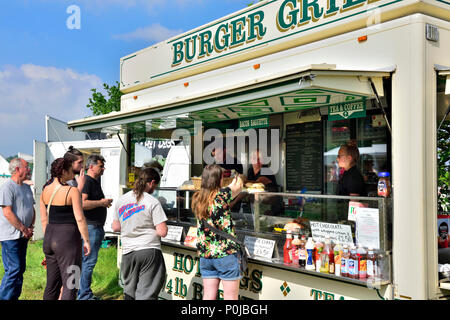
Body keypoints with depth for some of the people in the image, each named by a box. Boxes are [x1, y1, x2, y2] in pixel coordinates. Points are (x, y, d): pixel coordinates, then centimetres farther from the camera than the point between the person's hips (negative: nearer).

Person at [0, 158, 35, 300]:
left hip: (24, 236, 9)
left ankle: (14, 297, 20)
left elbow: (32, 209, 20)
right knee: (13, 270, -9)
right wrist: (24, 229, -15)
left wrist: (31, 227, 6)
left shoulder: (26, 188, 15)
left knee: (20, 269, 12)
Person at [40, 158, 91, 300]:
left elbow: (44, 219, 11)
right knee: (70, 285, -2)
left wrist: (48, 239, 20)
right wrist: (86, 240, -7)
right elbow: (80, 219, -15)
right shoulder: (72, 191, -13)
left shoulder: (45, 190, 6)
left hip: (50, 237, 7)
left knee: (52, 283, 18)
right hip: (68, 239, -7)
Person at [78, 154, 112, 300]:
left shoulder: (95, 182, 19)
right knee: (88, 261, -7)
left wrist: (104, 203, 16)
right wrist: (101, 203, -18)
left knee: (87, 261, 15)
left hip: (97, 227, 11)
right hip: (90, 226, -11)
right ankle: (84, 296, -1)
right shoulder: (87, 181, -14)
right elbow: (82, 203, -26)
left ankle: (84, 293, 23)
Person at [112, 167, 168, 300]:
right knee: (146, 294, -1)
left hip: (128, 252, 5)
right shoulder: (152, 202, -9)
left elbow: (115, 227, 16)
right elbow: (162, 232, -12)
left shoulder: (121, 200, 7)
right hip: (149, 251, -5)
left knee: (129, 292, 19)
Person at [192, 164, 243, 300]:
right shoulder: (222, 194, -13)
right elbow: (238, 187, 8)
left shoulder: (197, 198, 3)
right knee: (231, 297, 3)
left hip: (205, 254, 6)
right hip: (226, 253, -6)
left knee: (208, 296, 11)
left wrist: (234, 181, 32)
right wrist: (238, 179, 30)